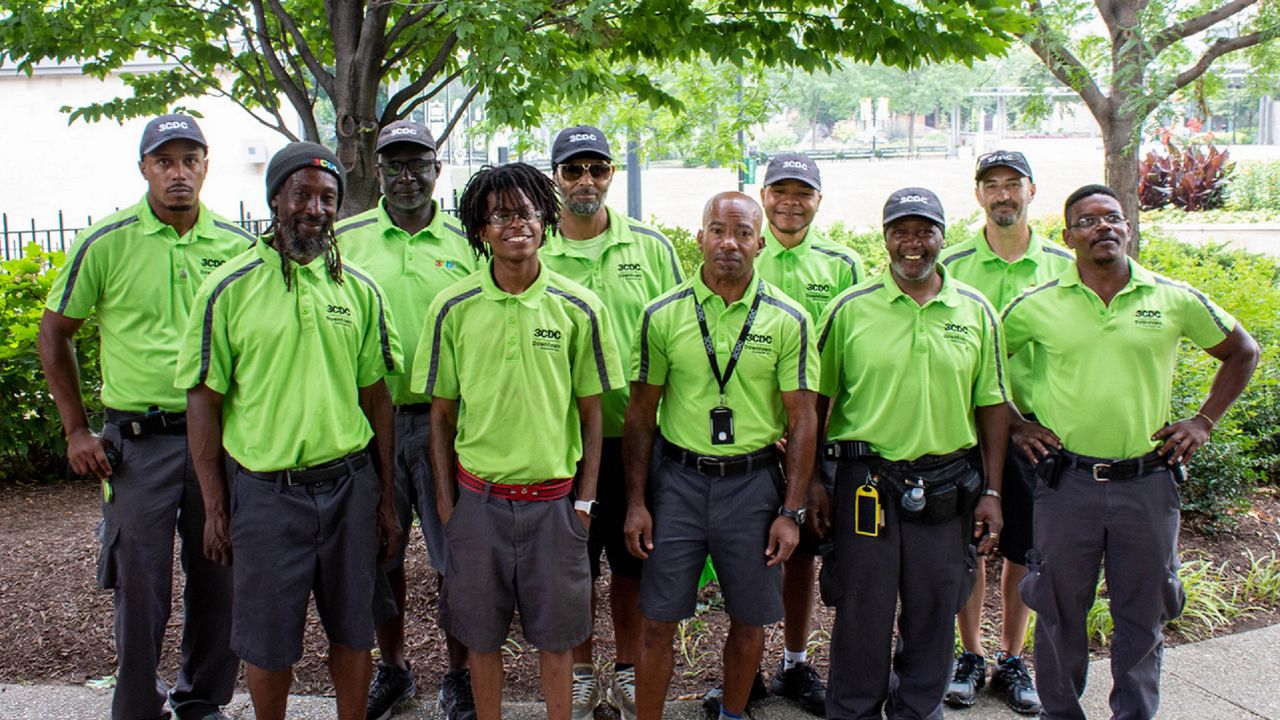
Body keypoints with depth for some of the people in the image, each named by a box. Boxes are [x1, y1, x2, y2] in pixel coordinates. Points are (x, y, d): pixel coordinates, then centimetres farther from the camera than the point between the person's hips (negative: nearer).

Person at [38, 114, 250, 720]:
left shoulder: (236, 244, 3)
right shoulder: (106, 243, -5)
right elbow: (54, 334, 4)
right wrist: (76, 431, 1)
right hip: (138, 442, -2)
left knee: (219, 580, 11)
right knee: (139, 585, 5)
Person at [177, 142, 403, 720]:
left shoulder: (359, 290, 5)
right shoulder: (229, 289, -5)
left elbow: (375, 396, 9)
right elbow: (204, 400, -3)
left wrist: (385, 498, 8)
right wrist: (215, 508, -4)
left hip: (349, 483, 3)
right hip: (266, 491, -2)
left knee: (352, 630, 13)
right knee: (268, 640, 10)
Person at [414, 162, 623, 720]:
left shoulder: (579, 308, -3)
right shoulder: (453, 308, -2)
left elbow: (591, 412, 3)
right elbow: (441, 412, 4)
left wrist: (585, 498, 0)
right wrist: (446, 501, 2)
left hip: (554, 498, 0)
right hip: (478, 497, 1)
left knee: (555, 632, 11)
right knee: (481, 632, 13)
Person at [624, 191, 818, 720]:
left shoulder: (788, 320, -3)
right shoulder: (663, 314, -1)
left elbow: (802, 419, -1)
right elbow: (640, 411, 4)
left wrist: (791, 512, -4)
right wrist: (636, 501, 0)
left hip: (754, 482, 0)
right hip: (679, 478, 0)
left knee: (749, 620, 12)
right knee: (658, 621, 5)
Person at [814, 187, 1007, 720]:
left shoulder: (976, 311, 5)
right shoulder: (850, 308, 0)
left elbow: (992, 405, 9)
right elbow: (817, 399, 3)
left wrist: (992, 491, 4)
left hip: (947, 487, 2)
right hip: (866, 484, -2)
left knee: (933, 616, 12)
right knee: (861, 616, 6)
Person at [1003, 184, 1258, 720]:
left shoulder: (1175, 300, 1)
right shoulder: (1038, 305, -2)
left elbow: (1241, 353, 15)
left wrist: (1203, 422, 8)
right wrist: (1013, 425, 4)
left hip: (1148, 481, 1)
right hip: (1066, 483, -1)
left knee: (1143, 614, 12)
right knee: (1059, 610, 9)